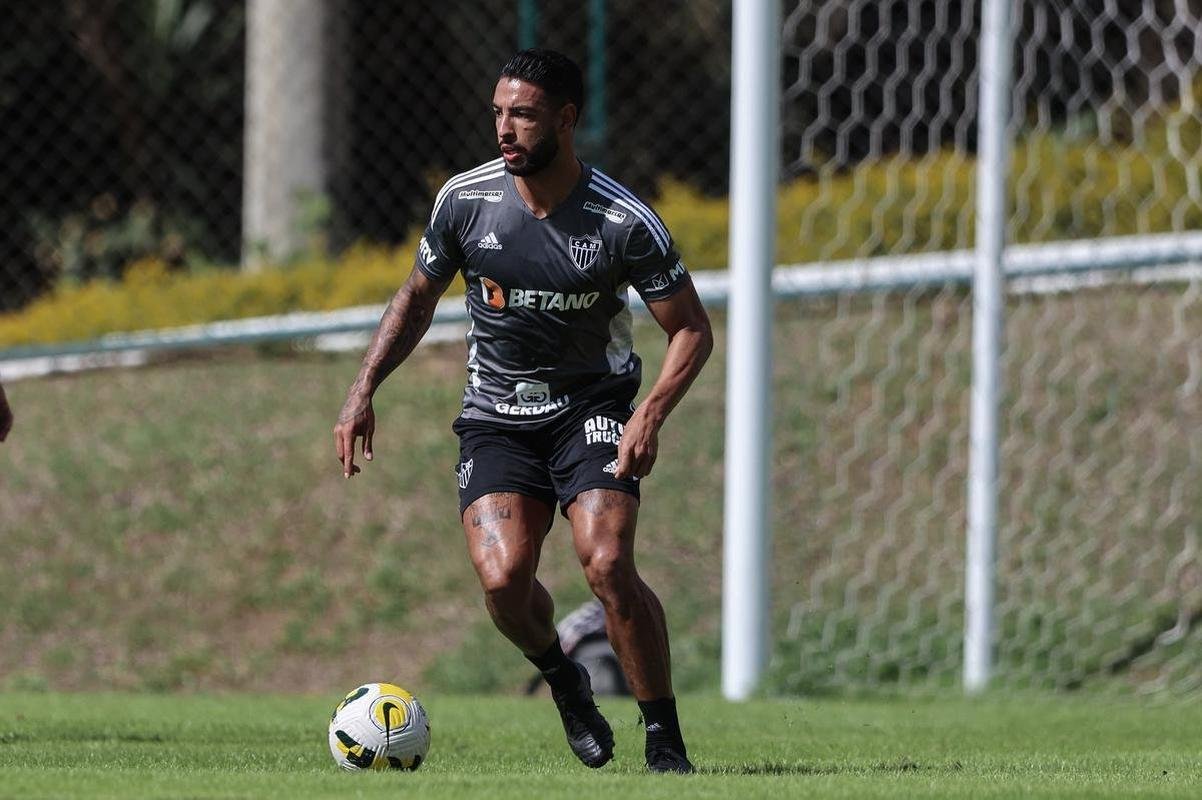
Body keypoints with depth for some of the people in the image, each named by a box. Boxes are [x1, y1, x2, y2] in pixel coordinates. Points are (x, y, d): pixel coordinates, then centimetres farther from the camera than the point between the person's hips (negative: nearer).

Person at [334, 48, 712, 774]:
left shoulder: (625, 222, -16)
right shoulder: (466, 200, -7)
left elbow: (692, 330, -7)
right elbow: (418, 297, 11)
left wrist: (652, 414, -24)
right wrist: (363, 391, 2)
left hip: (591, 406, -2)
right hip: (496, 415, 2)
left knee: (607, 564, -23)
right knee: (503, 579, -19)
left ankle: (666, 741, -9)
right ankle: (564, 680, 15)